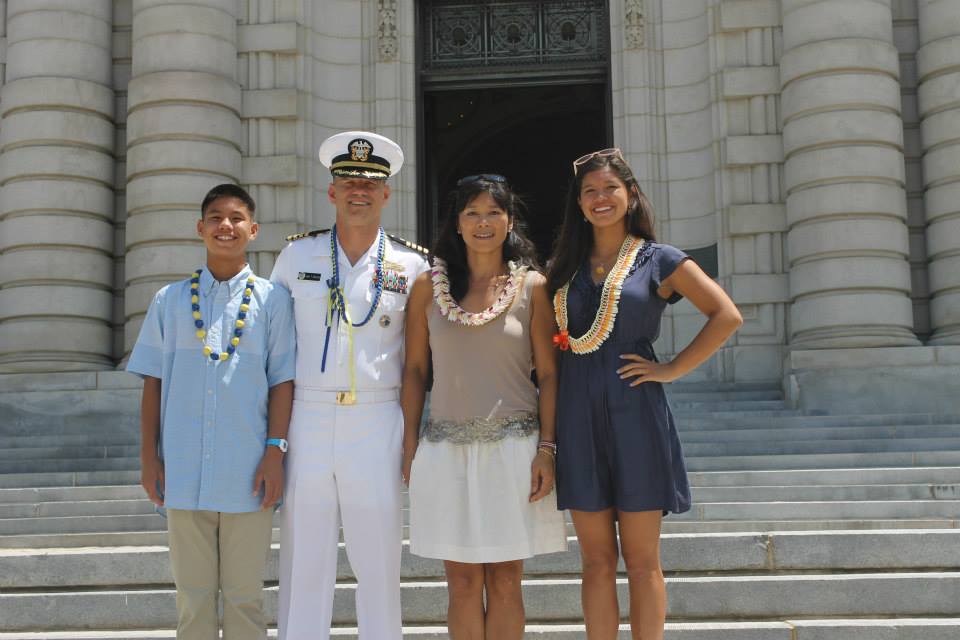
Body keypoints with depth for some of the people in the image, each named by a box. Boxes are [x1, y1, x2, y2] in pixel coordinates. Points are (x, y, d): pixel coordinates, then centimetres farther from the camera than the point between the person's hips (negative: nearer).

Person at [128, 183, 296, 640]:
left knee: (244, 594, 6)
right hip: (184, 470, 2)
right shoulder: (170, 300, 9)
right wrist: (149, 456, 4)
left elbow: (282, 382, 2)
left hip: (247, 473, -1)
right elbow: (153, 382, 10)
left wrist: (275, 451, -6)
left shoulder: (271, 299, 4)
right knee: (192, 594, 9)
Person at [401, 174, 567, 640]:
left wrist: (546, 449, -6)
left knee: (505, 581, 5)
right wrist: (409, 448, 2)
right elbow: (414, 370, 7)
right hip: (447, 450, 1)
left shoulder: (532, 286, 2)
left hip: (514, 448, -1)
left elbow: (548, 374, 1)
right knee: (463, 583, 4)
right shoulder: (429, 285, 5)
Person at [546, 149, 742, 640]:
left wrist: (671, 370, -9)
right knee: (596, 561, 7)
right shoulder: (566, 268, 13)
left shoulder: (659, 260, 2)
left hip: (634, 414, -3)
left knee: (641, 562, 2)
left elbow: (727, 316, -5)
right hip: (579, 419, 4)